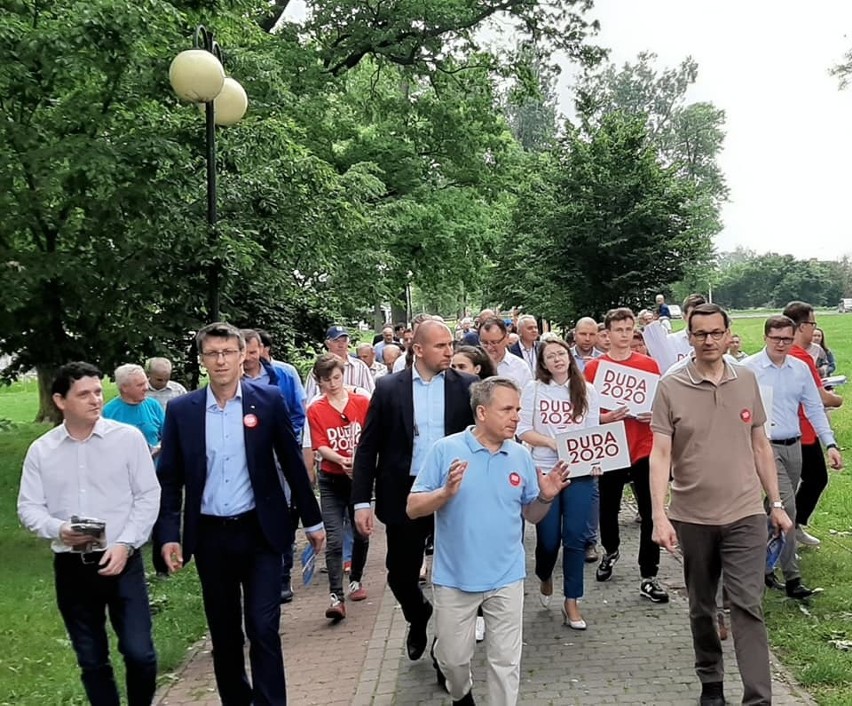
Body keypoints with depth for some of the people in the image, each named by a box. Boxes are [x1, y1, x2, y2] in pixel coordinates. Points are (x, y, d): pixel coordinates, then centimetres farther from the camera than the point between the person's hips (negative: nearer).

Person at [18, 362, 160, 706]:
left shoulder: (128, 437, -4)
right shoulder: (40, 450, 2)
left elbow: (148, 496, -4)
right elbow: (28, 507, 4)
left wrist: (125, 543, -13)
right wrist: (58, 529, -16)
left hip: (122, 561, -2)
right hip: (70, 566, 2)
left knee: (139, 653, -5)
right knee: (91, 660, 12)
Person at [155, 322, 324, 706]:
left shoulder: (268, 400, -4)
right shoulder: (181, 410, -1)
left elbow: (292, 462, 2)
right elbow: (169, 479, 3)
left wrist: (312, 520, 6)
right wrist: (168, 535, -5)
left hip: (260, 531, -2)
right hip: (210, 536, 2)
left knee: (264, 629, -2)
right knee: (224, 632, 14)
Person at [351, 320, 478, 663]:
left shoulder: (467, 386, -2)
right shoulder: (388, 388, -2)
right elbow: (368, 447, -1)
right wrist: (361, 501, -7)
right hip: (404, 495, 1)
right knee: (400, 574, 12)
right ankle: (419, 616, 43)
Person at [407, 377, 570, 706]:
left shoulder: (521, 455, 0)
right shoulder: (446, 449, -11)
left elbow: (531, 515, 8)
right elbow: (413, 508, -10)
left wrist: (546, 497, -12)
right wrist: (445, 492, -27)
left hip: (506, 578, 2)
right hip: (455, 578, -2)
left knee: (506, 661, 8)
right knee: (454, 657, 14)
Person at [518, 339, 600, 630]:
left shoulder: (587, 391, 5)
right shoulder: (534, 389, 1)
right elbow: (523, 430, -1)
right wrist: (551, 443, -15)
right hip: (544, 470, -1)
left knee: (575, 537, -1)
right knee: (548, 537, 4)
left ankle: (571, 602, 13)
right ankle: (545, 579, 38)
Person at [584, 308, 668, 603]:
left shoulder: (649, 364, 3)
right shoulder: (593, 367, -1)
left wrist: (655, 414, -11)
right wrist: (603, 418, -17)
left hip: (644, 448, 0)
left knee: (650, 514, -3)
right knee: (608, 507, 15)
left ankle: (648, 577, 6)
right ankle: (611, 551, 44)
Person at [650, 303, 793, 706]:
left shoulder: (746, 380, 2)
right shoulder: (670, 387, -8)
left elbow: (760, 445, 9)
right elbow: (660, 454, -10)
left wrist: (776, 502, 8)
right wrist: (659, 515, -18)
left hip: (745, 515, 1)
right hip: (692, 517, 0)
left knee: (748, 606, -5)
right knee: (701, 608, 15)